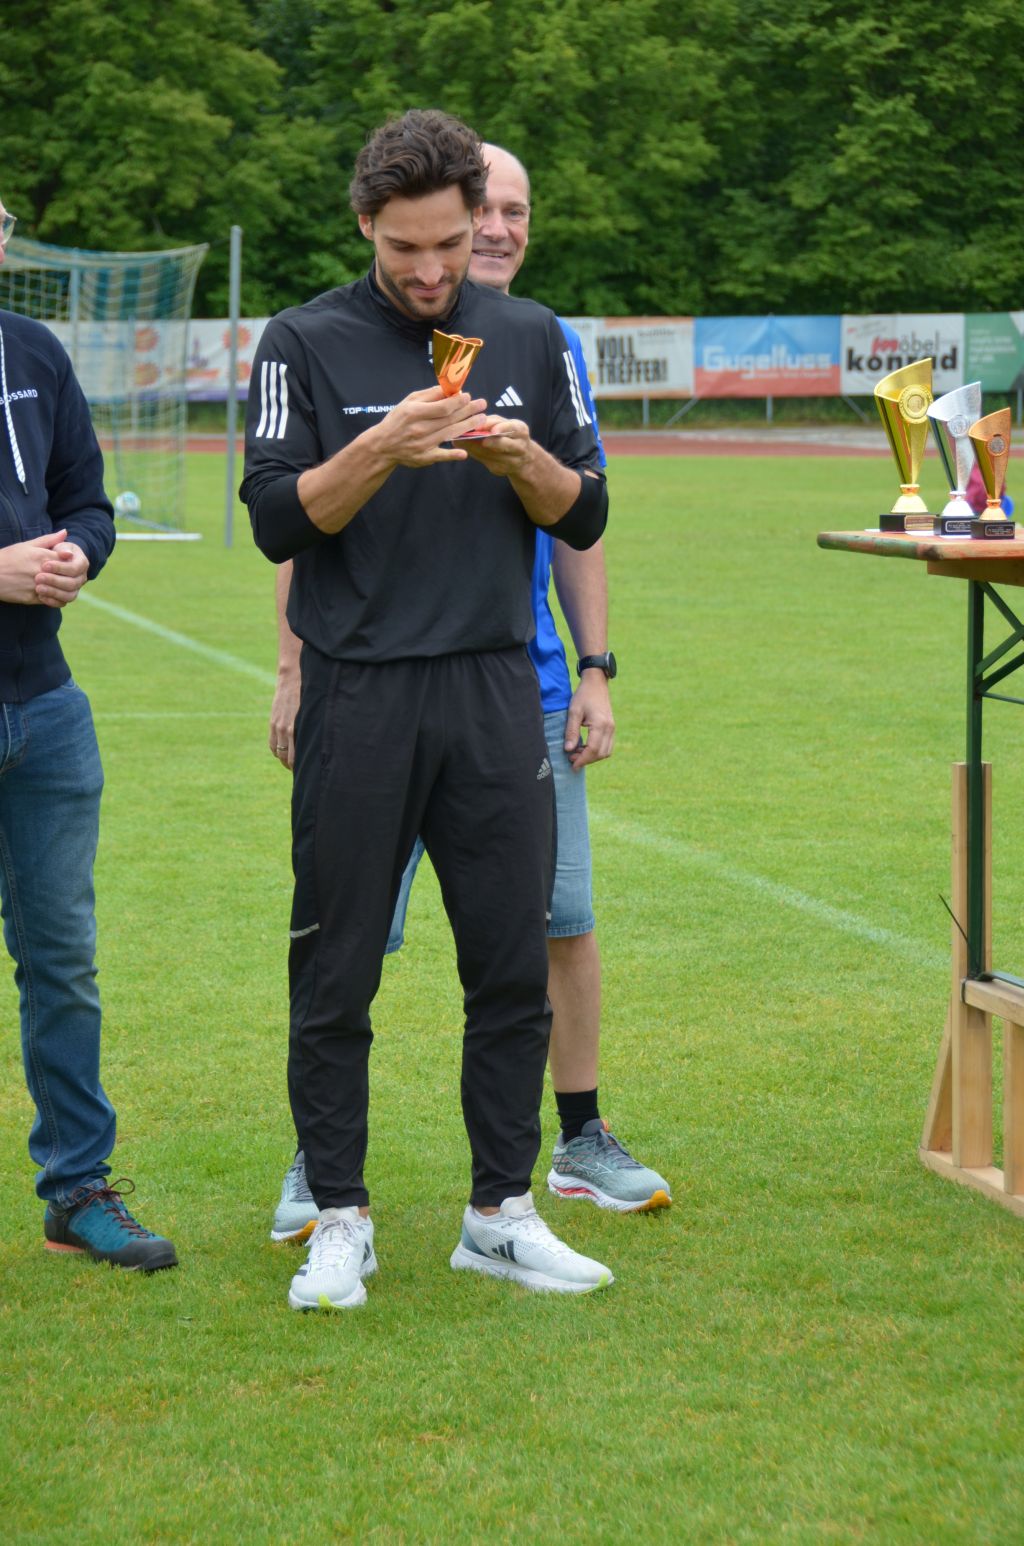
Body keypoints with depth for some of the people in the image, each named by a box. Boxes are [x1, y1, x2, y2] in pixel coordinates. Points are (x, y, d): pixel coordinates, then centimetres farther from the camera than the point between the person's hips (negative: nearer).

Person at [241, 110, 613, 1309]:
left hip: (494, 692, 3)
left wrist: (522, 458, -12)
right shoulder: (306, 344, -2)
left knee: (513, 966, 4)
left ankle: (502, 1212, 16)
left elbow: (583, 519, 9)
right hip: (358, 700, -3)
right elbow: (277, 522, -7)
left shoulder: (527, 340, 8)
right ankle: (339, 1220, 14)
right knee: (336, 974, 2)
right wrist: (379, 452, -22)